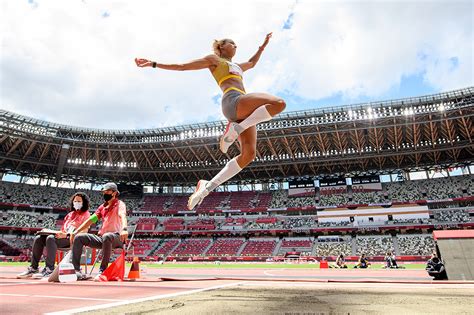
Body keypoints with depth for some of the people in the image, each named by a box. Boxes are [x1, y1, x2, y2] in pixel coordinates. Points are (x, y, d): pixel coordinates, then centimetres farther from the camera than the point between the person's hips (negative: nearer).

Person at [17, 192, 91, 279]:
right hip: (63, 236, 8)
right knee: (38, 238, -9)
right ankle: (33, 268, -9)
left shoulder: (85, 214, 3)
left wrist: (66, 235, -21)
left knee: (51, 238, -31)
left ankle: (49, 269, -30)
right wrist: (59, 233, 2)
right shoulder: (70, 214, 28)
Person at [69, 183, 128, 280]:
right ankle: (76, 270, -5)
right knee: (78, 237, -4)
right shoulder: (102, 207, 20)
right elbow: (90, 220, 22)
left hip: (116, 238, -7)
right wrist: (75, 231, 12)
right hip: (101, 238, 8)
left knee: (107, 236, -40)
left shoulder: (119, 204, -4)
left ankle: (102, 271, -34)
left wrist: (124, 229, -46)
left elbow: (122, 216, -25)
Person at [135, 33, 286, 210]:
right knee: (278, 103, -28)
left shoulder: (237, 67, 41)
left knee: (248, 154, -12)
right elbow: (182, 66, 16)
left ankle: (207, 186, -10)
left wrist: (263, 46, 61)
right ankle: (235, 129, -22)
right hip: (233, 101, -8)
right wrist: (154, 64, 12)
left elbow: (252, 63, 62)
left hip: (244, 110, 8)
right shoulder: (214, 59, 19)